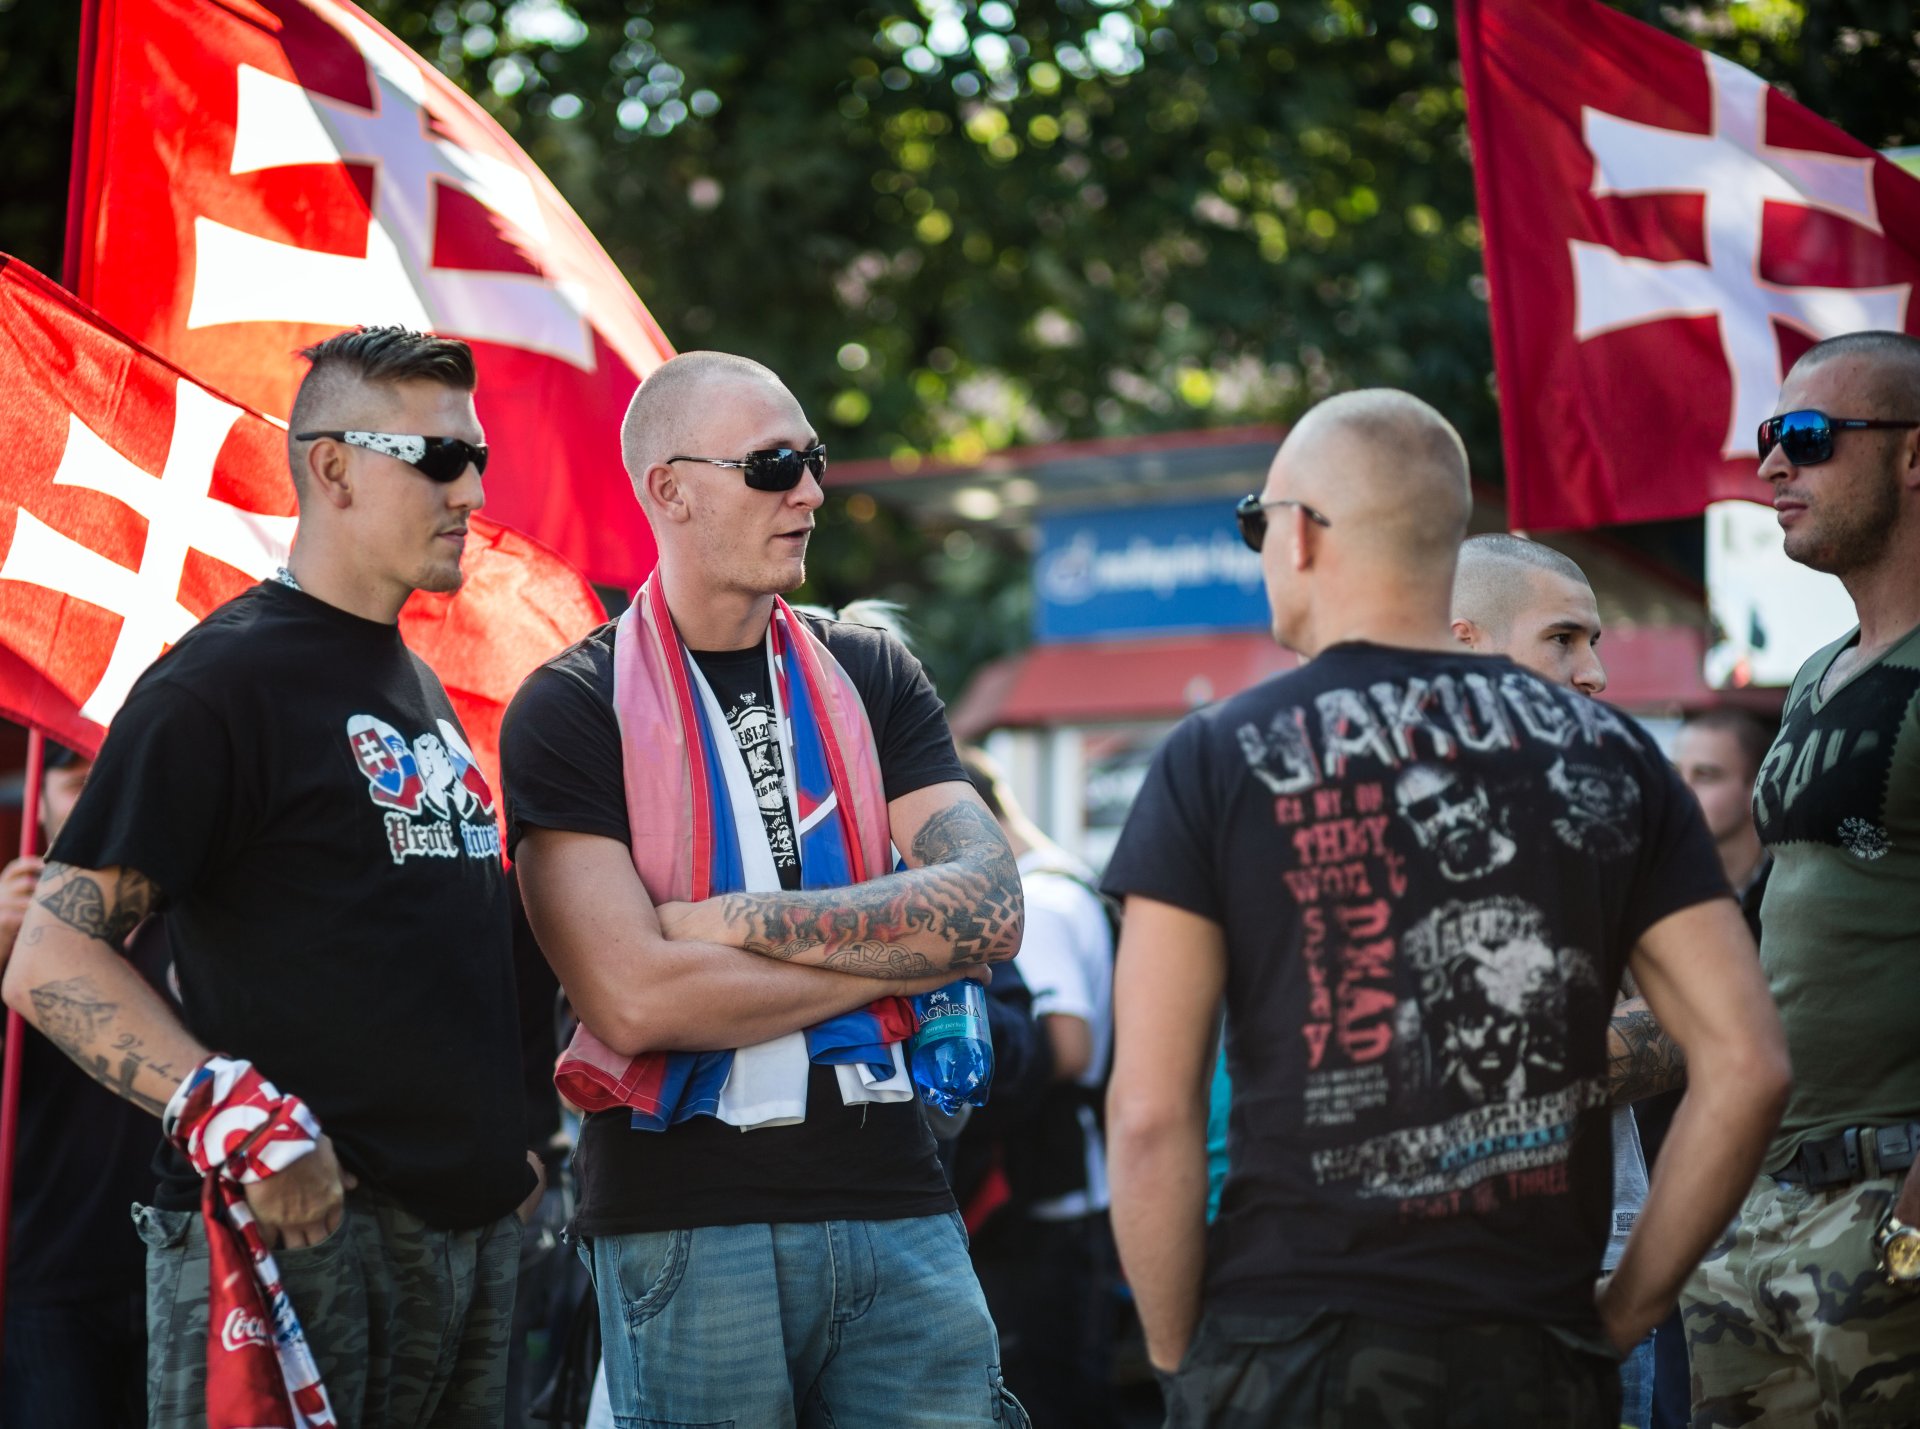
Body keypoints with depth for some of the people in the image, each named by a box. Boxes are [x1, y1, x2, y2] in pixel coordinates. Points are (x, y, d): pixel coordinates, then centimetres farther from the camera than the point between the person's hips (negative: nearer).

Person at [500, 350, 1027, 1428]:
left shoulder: (871, 679, 12)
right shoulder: (574, 711, -2)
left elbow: (991, 913, -2)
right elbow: (634, 1000, -14)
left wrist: (740, 917, -11)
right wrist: (896, 950, -6)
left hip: (898, 1206, 4)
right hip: (687, 1226, -3)